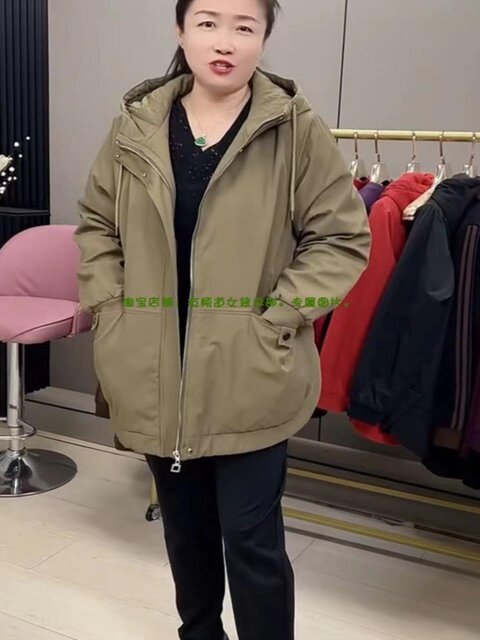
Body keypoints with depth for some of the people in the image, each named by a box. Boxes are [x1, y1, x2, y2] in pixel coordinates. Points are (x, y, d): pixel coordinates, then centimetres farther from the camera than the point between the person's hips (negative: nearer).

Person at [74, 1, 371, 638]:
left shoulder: (297, 128, -7)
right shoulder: (136, 126, 2)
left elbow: (343, 238, -5)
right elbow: (96, 225, 11)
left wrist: (277, 318, -14)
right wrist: (109, 309, -1)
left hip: (250, 377, -3)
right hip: (154, 374, 4)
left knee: (251, 538, 4)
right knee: (185, 527, 20)